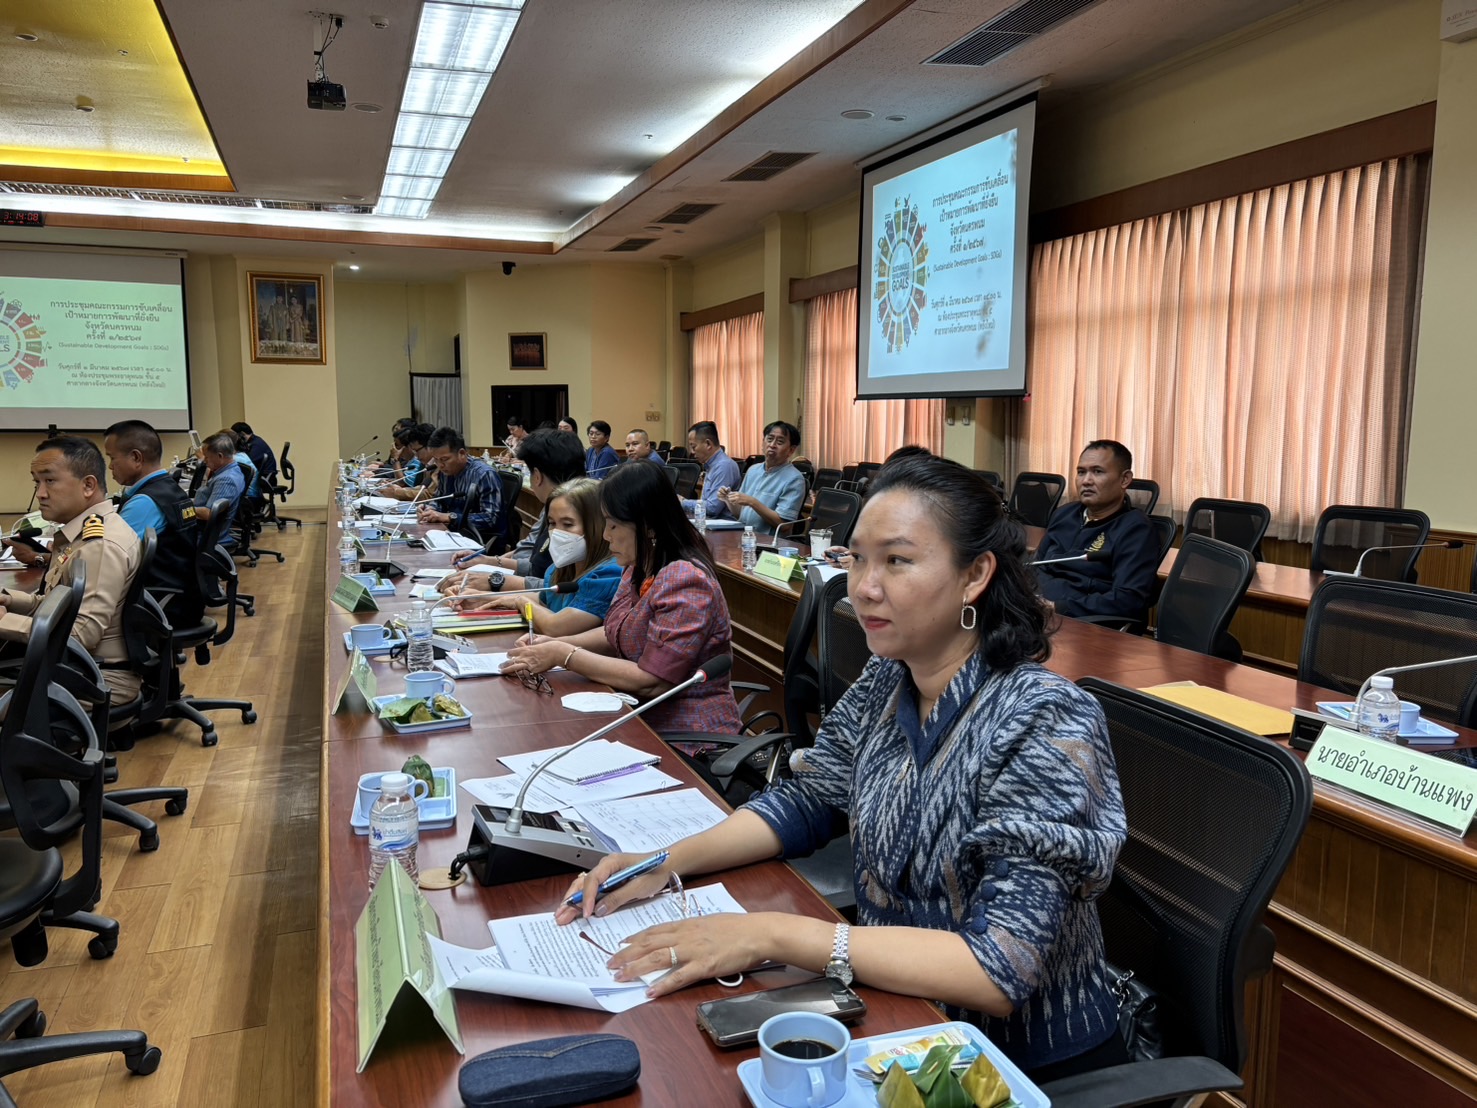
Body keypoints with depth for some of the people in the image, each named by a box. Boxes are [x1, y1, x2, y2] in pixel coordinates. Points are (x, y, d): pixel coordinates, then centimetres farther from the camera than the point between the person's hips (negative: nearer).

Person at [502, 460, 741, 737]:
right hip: (643, 719, 8)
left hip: (686, 735, -8)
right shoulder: (638, 569, 5)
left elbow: (650, 682, -23)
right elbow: (616, 633, 17)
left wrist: (563, 655, -17)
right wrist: (557, 643, -1)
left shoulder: (685, 582, -21)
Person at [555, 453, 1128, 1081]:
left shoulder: (1046, 726, -25)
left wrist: (771, 935, -32)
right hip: (894, 1018, 5)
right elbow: (805, 800, 7)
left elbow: (1001, 972, -28)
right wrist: (665, 863, -8)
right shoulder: (886, 682, -5)